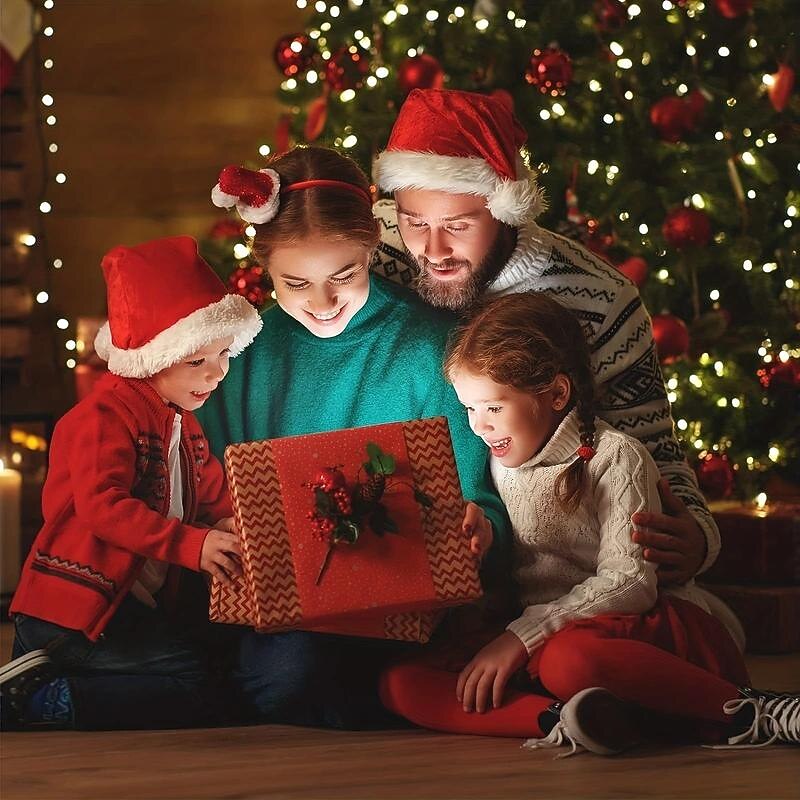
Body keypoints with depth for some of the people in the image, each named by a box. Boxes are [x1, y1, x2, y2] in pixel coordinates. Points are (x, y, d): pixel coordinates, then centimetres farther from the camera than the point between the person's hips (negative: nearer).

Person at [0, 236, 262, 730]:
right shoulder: (106, 415, -10)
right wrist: (192, 544, -28)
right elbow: (100, 506, -22)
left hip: (139, 607, 10)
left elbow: (216, 498, 22)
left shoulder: (183, 423, 22)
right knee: (197, 695, -18)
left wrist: (240, 522, -3)